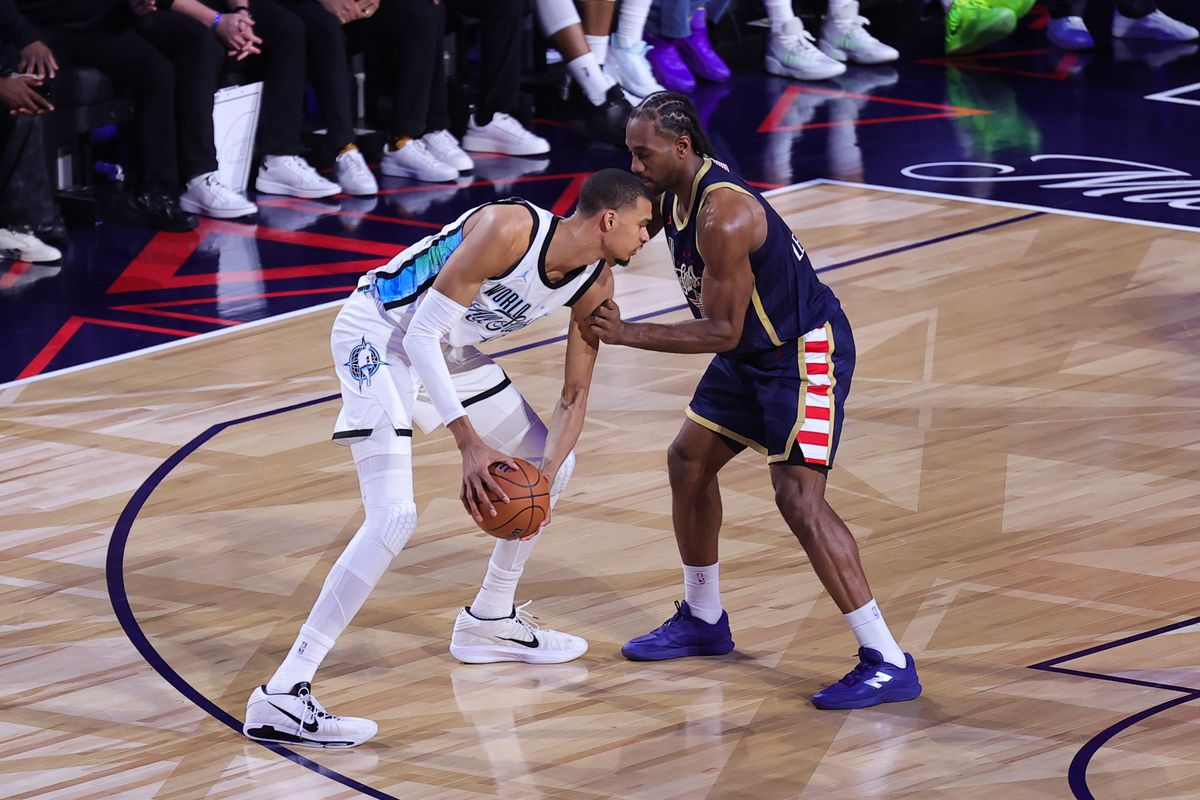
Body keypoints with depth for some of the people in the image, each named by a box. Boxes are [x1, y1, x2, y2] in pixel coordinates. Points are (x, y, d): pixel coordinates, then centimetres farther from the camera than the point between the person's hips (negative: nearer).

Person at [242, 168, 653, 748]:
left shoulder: (594, 285, -5)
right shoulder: (509, 229, -30)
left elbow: (574, 395, 4)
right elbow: (421, 335, -28)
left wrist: (544, 474, -13)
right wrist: (470, 443, -34)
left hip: (449, 350, 9)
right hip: (381, 336, -9)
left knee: (551, 465, 16)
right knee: (395, 518, -22)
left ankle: (488, 623, 34)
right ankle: (281, 696, -25)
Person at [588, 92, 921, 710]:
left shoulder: (723, 214, -29)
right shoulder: (671, 191, 0)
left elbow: (721, 331, -26)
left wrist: (627, 334, -23)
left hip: (806, 352, -10)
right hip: (753, 352, 10)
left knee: (798, 496, -20)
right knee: (688, 461, 17)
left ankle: (887, 662, -20)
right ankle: (703, 620, 35)